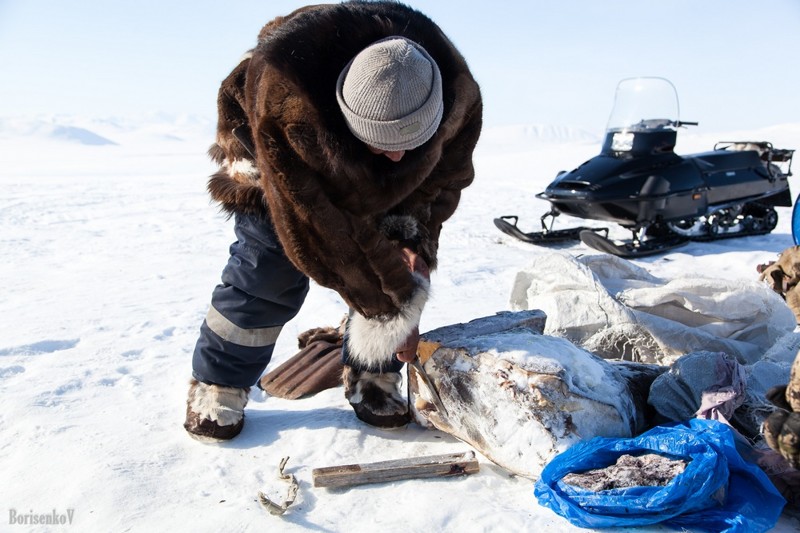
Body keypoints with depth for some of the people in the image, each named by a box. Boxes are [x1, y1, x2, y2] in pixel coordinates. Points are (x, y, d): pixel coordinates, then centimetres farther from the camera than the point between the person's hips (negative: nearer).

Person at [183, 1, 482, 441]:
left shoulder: (457, 98, -31)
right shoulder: (282, 99, -44)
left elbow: (440, 184, -13)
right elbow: (313, 224, -39)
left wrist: (413, 244, -29)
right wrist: (389, 310, -34)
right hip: (274, 160, -3)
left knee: (397, 265, -10)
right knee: (269, 266, -14)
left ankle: (371, 379, 7)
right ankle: (217, 387, 4)